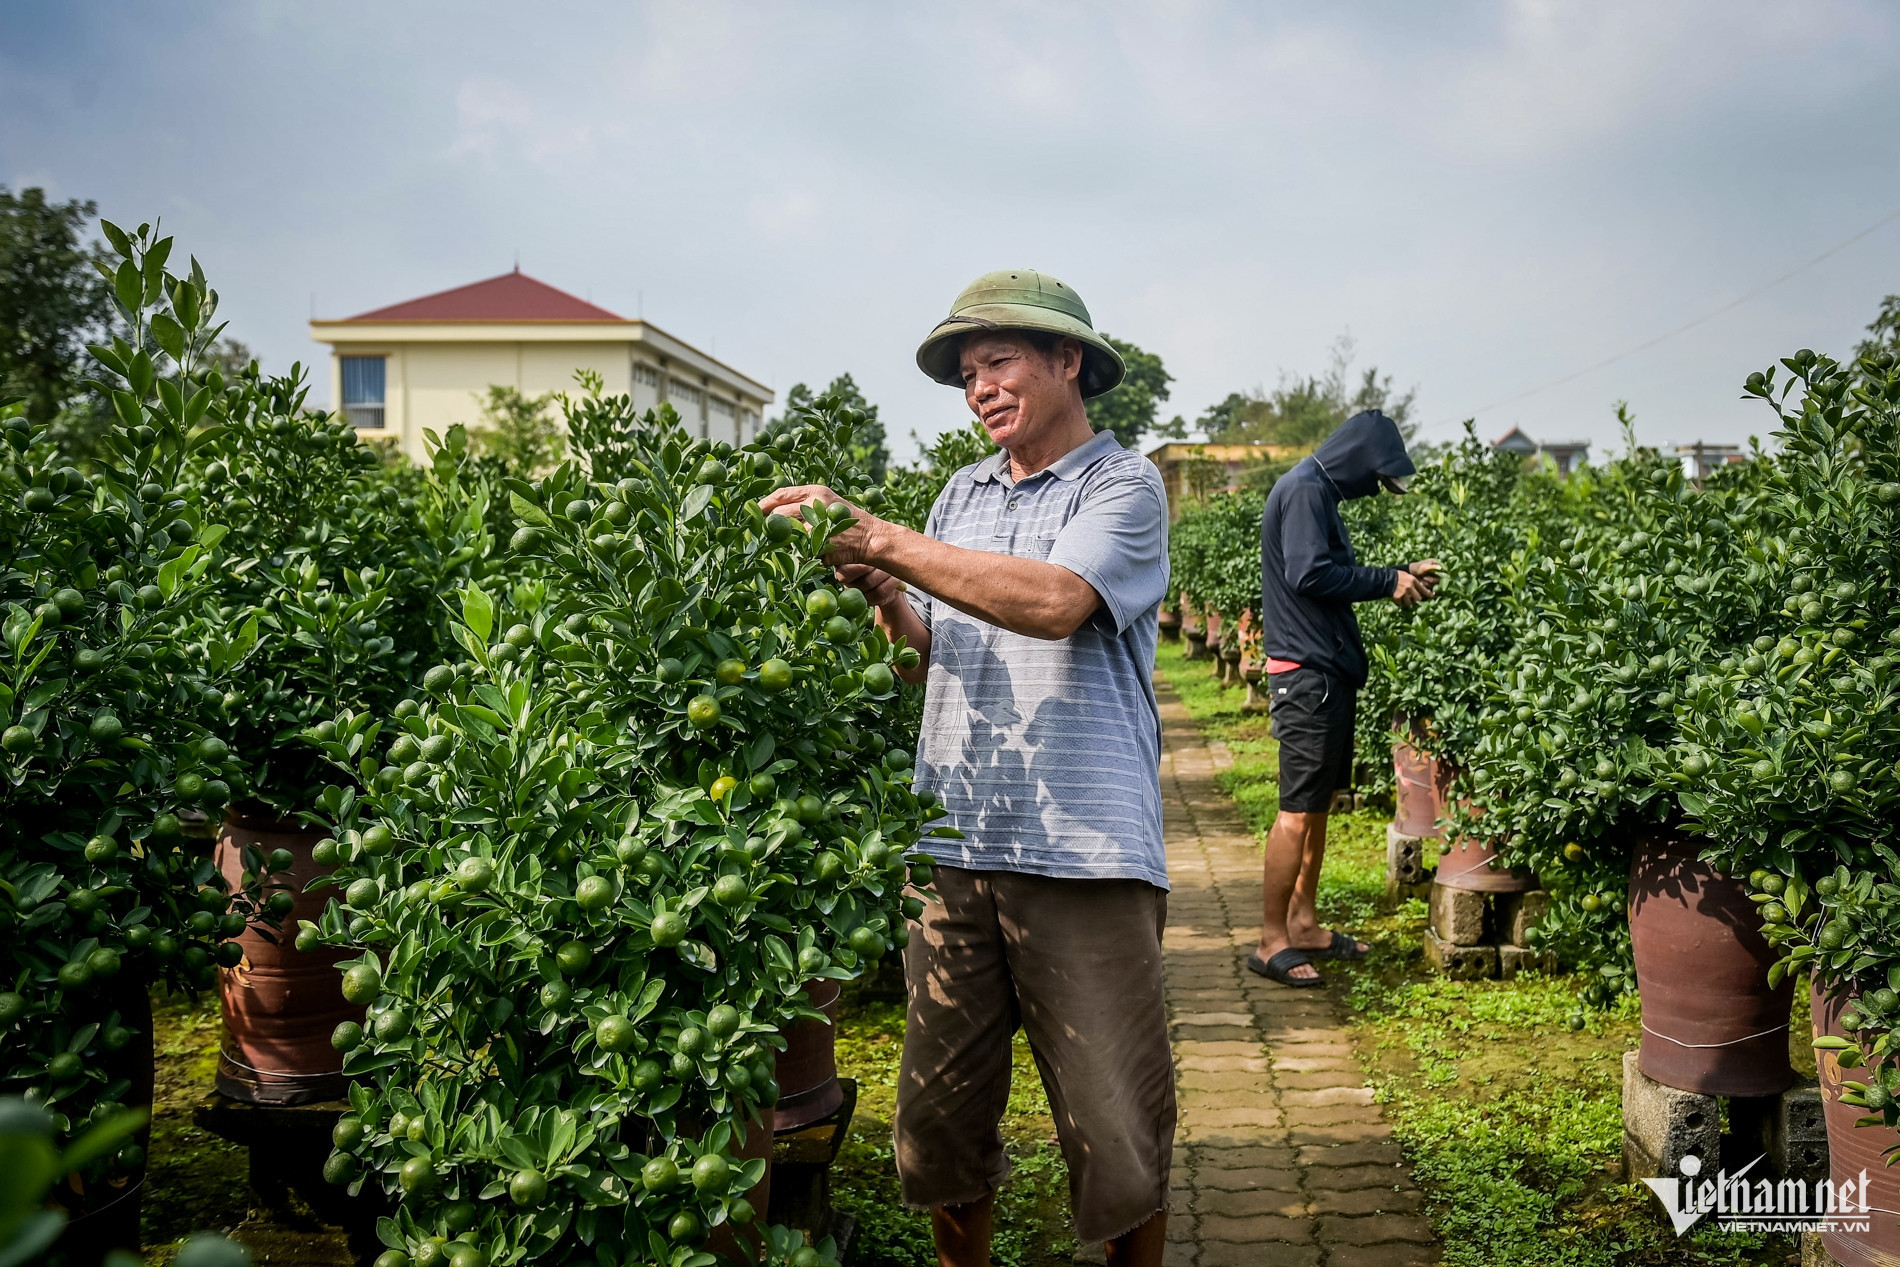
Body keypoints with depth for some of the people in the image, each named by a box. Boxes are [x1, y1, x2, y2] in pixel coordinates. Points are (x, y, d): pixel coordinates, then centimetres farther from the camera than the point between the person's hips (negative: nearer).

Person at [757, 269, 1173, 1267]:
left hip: (1084, 854, -5)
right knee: (940, 1120, 10)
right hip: (955, 848, 5)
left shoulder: (1123, 484, -2)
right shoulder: (963, 493, 16)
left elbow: (1054, 602, -20)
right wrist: (879, 593, -4)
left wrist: (877, 538, -19)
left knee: (1119, 1138, 2)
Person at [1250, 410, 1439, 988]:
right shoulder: (1304, 490, -13)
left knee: (1318, 805, 14)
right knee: (1299, 809, -8)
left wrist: (1400, 575, 9)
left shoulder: (1320, 492, 19)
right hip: (1307, 673, -11)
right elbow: (1309, 574, -22)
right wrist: (1388, 581, -12)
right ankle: (1271, 941, -2)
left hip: (1326, 671, 11)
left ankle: (1303, 924, 22)